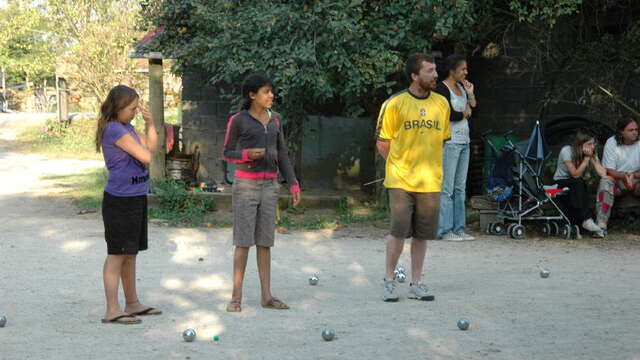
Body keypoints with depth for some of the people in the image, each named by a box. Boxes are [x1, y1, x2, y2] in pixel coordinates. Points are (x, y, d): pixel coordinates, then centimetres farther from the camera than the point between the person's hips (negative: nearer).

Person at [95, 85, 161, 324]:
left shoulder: (127, 128, 14)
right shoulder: (114, 130, -16)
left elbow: (152, 147, 16)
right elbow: (145, 157, -19)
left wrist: (149, 123, 5)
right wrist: (143, 147, 4)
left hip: (136, 198, 9)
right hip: (120, 199, -9)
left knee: (130, 254, 16)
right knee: (117, 255, -7)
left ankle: (132, 304, 25)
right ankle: (112, 311, -5)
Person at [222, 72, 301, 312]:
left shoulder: (275, 120, 9)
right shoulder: (238, 120, -5)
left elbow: (282, 154, 13)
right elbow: (227, 153, 1)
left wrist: (293, 184, 7)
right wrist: (247, 154, -19)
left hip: (269, 185, 5)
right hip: (246, 184, -4)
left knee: (265, 242, 7)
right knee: (243, 241, -4)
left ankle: (266, 296, 10)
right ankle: (236, 297, 2)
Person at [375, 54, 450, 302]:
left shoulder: (441, 103, 7)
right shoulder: (394, 104, -6)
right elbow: (382, 143, -1)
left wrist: (427, 165, 10)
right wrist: (401, 166, -1)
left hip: (430, 181, 4)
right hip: (401, 180, -4)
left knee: (422, 234, 7)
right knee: (399, 231, -5)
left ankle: (416, 284, 17)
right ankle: (389, 281, 11)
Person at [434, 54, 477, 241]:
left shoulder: (461, 86, 15)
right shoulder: (442, 88, -9)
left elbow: (473, 107, 13)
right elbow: (449, 115, -17)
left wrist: (470, 94, -3)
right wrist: (465, 113, 1)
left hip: (463, 141, 9)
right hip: (449, 142, -8)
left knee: (460, 188, 9)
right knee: (447, 187, -7)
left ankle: (459, 228, 13)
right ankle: (445, 230, -5)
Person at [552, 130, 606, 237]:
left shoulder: (592, 154, -4)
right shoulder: (567, 151, -18)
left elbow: (603, 173, -17)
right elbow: (575, 174, -23)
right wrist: (587, 158, -25)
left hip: (578, 185, 5)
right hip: (560, 183, -5)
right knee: (578, 183, -35)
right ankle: (586, 220, -38)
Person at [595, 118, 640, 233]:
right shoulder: (612, 143, -6)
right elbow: (609, 171, -9)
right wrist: (624, 176, -28)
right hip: (617, 181, -1)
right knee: (605, 181, -33)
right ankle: (601, 225, -37)